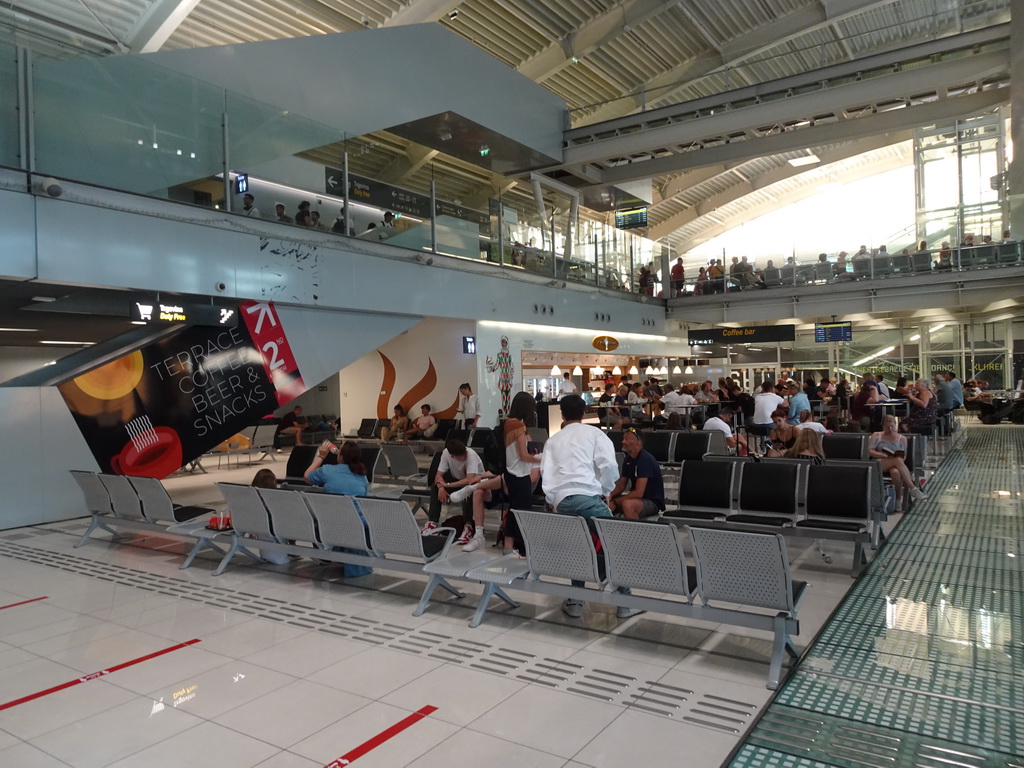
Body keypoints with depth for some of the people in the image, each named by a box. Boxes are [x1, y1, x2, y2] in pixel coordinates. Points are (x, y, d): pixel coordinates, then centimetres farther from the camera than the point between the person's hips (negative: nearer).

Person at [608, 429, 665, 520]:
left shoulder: (645, 460, -20)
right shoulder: (628, 459, 6)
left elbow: (638, 493, -25)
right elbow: (620, 486, 12)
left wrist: (615, 502, -23)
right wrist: (610, 496, -9)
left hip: (653, 502, -8)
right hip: (637, 498, 8)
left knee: (627, 504, -36)